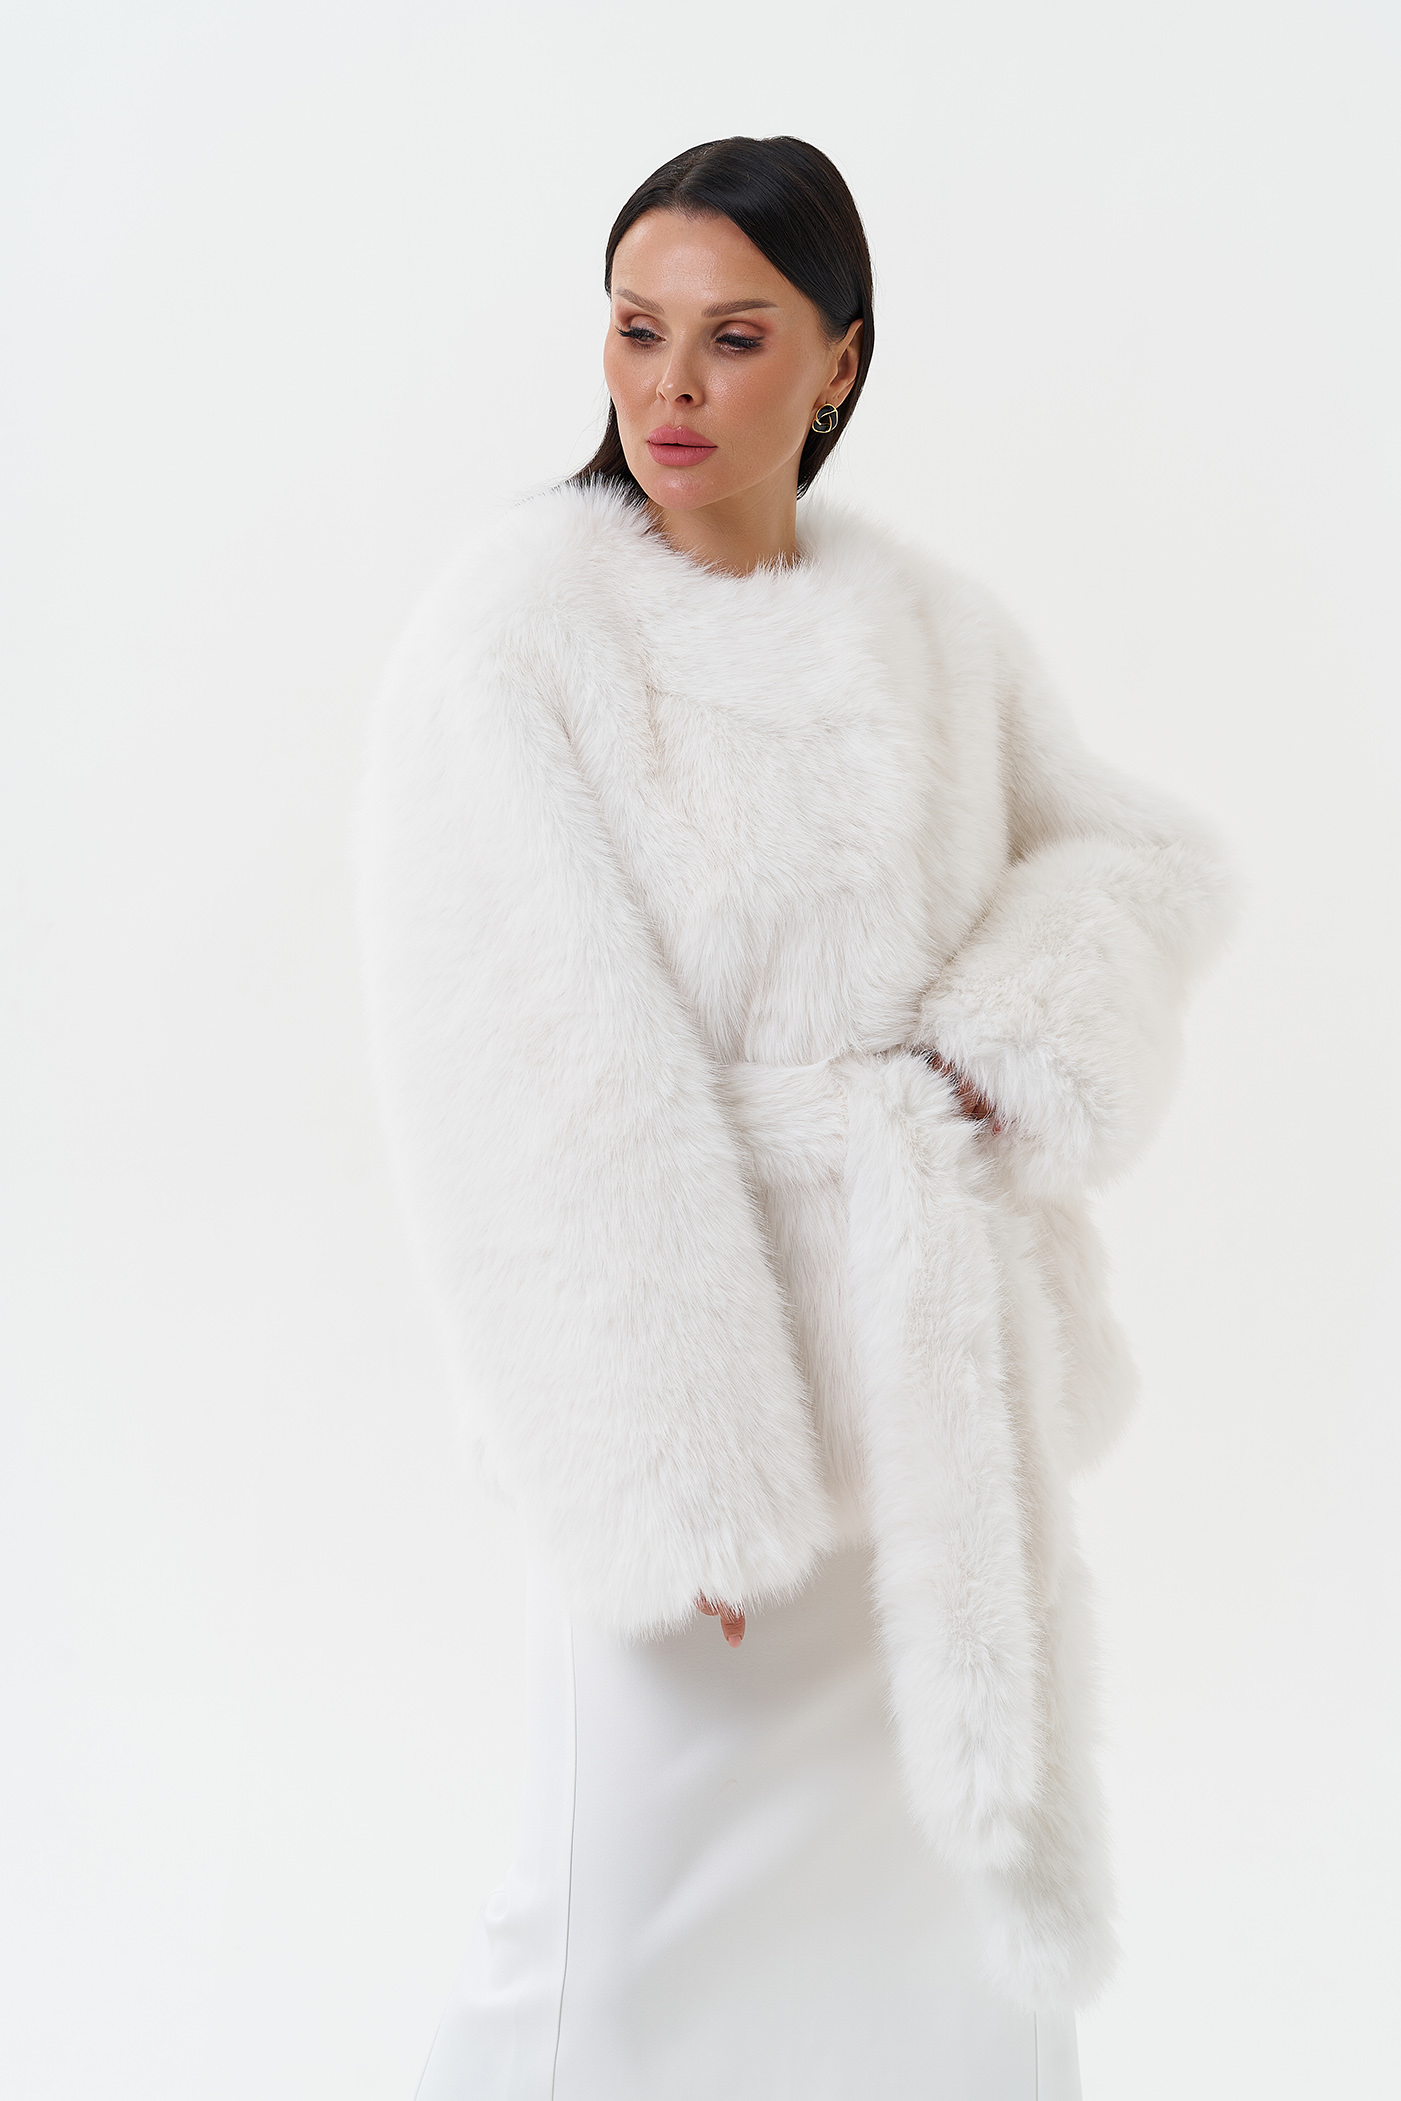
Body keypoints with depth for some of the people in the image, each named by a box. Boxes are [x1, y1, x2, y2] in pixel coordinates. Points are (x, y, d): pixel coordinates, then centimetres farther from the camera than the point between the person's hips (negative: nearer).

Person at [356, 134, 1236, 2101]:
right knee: (640, 1931, 0)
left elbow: (1139, 851, 11)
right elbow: (540, 1097, -17)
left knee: (979, 1845, 19)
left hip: (951, 1364, 6)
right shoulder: (513, 634, -12)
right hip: (690, 1333, -5)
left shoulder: (931, 627, 5)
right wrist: (678, 1476, -19)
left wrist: (1020, 1048, -10)